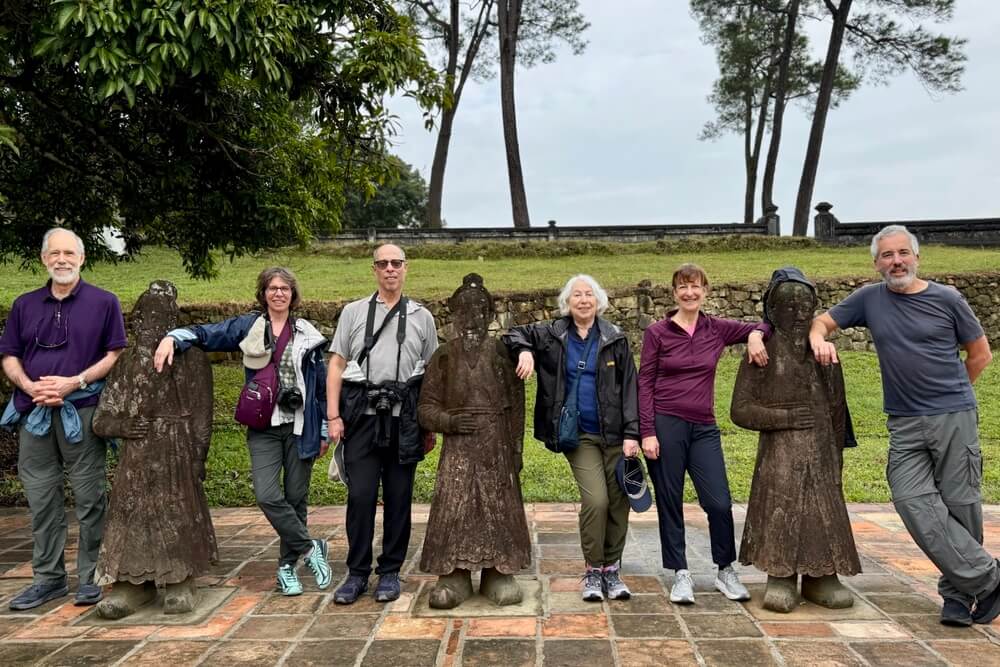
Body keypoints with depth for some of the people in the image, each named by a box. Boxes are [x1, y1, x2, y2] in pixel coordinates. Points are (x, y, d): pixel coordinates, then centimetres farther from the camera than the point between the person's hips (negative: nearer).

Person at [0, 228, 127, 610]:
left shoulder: (104, 302, 4)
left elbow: (116, 354, -1)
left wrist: (75, 382, -13)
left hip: (82, 411, -4)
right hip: (35, 412, 4)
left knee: (89, 497, 0)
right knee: (41, 498, 8)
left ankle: (91, 578, 11)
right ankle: (48, 577, 19)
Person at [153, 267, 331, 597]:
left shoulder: (307, 334, 6)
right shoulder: (248, 326, 5)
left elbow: (322, 383, 8)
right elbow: (206, 333, -1)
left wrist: (325, 430, 6)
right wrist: (172, 338, -22)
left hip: (300, 427, 0)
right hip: (264, 427, 0)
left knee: (296, 497, 6)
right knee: (267, 495, -15)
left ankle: (288, 566, 21)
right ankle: (310, 547, 3)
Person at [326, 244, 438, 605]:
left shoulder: (421, 317, 11)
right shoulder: (353, 312, 10)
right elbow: (336, 365, 7)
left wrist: (431, 426, 9)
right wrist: (333, 416, -2)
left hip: (404, 416, 1)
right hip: (362, 413, 0)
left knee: (398, 496, 5)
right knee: (360, 494, -2)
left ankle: (390, 572, 17)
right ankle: (357, 573, 12)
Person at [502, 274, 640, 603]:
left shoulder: (615, 339, 4)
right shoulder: (552, 334, 5)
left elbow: (629, 388, 1)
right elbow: (514, 334, 15)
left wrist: (631, 434, -6)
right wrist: (525, 351, -9)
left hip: (613, 433, 1)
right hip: (579, 435, -1)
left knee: (619, 501, 2)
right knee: (595, 499, -13)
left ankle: (612, 569, 20)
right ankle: (593, 570, 6)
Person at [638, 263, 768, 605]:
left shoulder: (718, 329, 7)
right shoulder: (657, 332, -1)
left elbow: (761, 327, 19)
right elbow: (644, 384, -2)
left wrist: (755, 336, -5)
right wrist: (647, 432, -10)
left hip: (704, 428, 2)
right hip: (665, 426, -2)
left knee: (720, 503, 0)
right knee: (669, 504, 5)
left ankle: (726, 571, 21)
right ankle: (681, 574, 19)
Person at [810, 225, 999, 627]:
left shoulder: (946, 299, 0)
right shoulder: (869, 298, 5)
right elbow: (822, 320, 12)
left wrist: (947, 392, 12)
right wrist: (819, 340, -10)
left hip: (955, 418, -2)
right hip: (904, 426, 2)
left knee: (960, 506, 2)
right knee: (914, 503, -10)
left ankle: (958, 592, 19)